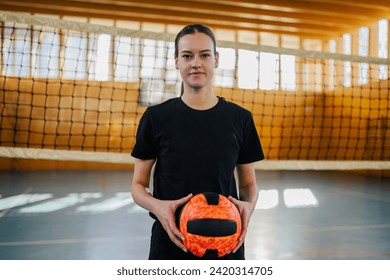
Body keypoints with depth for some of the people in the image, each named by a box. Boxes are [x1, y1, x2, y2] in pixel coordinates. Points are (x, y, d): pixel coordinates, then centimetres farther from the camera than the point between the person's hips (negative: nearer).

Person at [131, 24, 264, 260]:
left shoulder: (240, 118, -2)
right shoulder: (156, 117, -5)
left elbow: (249, 182, 6)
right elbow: (139, 184, 0)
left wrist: (249, 205, -15)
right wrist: (157, 206, -21)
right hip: (171, 241, -1)